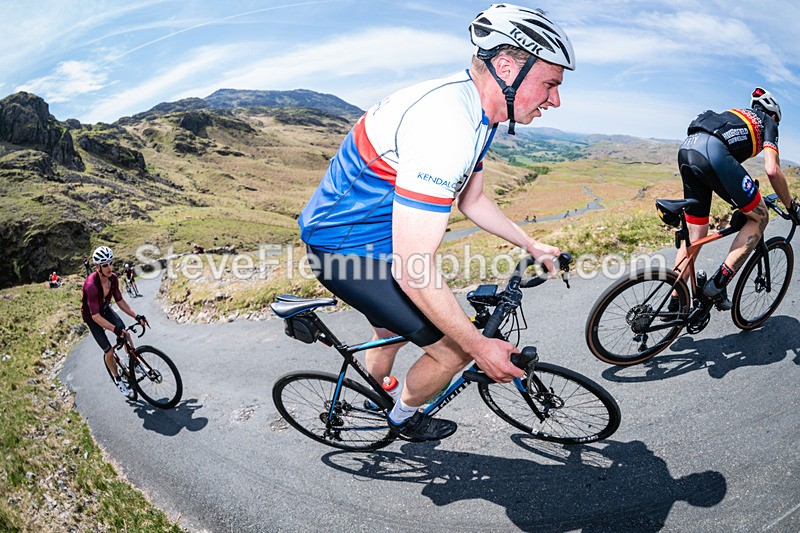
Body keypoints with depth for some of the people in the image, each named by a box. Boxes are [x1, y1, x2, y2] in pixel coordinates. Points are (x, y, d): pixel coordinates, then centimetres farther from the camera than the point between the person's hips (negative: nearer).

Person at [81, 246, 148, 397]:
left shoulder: (113, 278, -17)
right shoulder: (91, 285, -37)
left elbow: (120, 301, -6)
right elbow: (95, 316, -34)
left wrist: (136, 315, -16)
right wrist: (115, 329, -42)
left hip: (105, 309, 5)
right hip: (91, 316, -5)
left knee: (126, 334, -13)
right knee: (109, 351, -6)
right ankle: (117, 379, 16)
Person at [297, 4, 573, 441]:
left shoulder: (473, 111, 1)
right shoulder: (446, 125, -32)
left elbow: (471, 200, 16)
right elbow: (412, 269, -33)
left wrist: (531, 246, 17)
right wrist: (479, 346, -23)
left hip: (375, 230, 10)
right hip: (346, 248, -10)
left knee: (391, 331, 30)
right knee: (454, 349, -4)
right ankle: (403, 418, 27)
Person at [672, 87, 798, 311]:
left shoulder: (737, 114, 40)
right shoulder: (767, 123, 20)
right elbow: (772, 170, 7)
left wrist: (740, 198, 51)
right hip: (712, 153, -7)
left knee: (695, 235, 13)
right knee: (759, 217, 11)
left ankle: (674, 303, 15)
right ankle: (717, 284, -1)